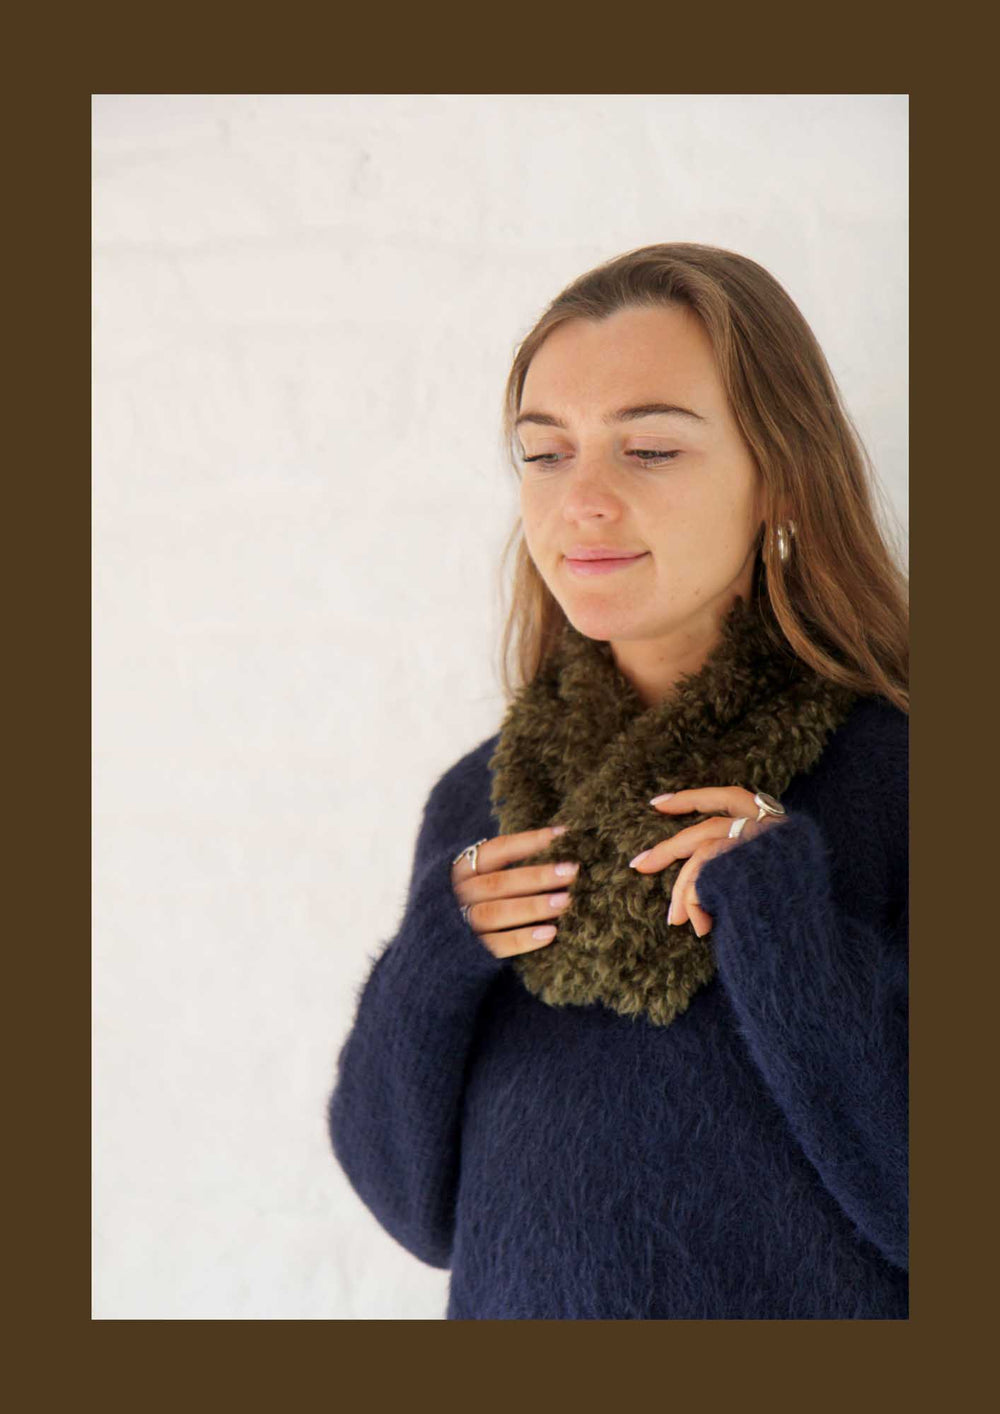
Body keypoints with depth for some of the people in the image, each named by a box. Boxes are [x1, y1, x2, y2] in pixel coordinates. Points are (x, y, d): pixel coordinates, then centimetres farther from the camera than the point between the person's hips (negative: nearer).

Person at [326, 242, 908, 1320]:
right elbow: (427, 1212, -1)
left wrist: (795, 941, -27)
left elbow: (962, 1234, -19)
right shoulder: (475, 803, -5)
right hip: (513, 1311, 3)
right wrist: (421, 984, -16)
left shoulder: (896, 776, -17)